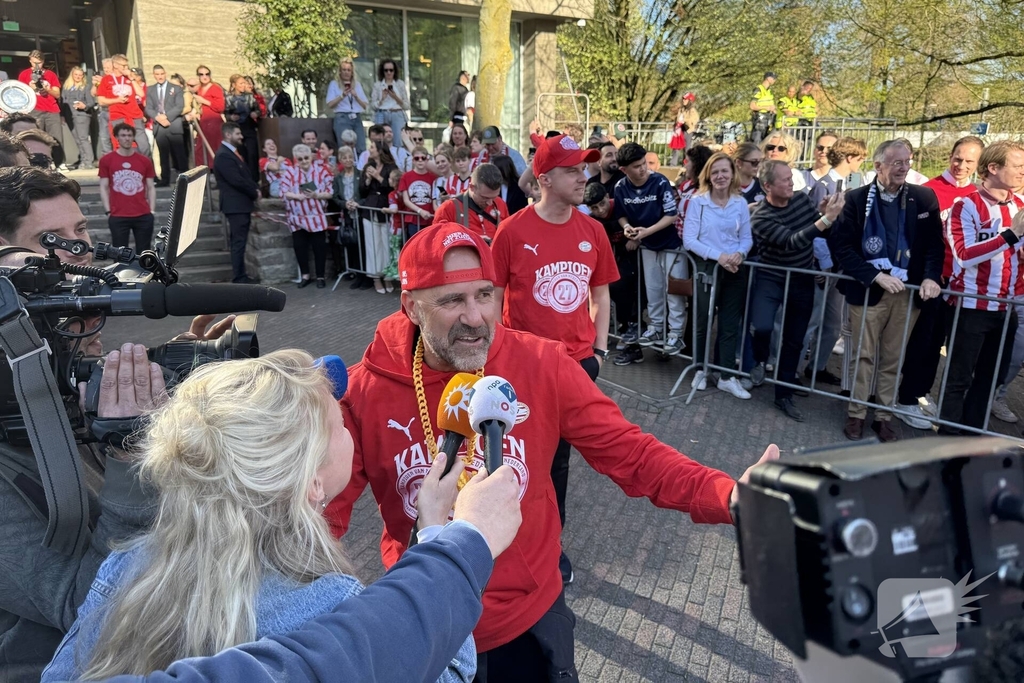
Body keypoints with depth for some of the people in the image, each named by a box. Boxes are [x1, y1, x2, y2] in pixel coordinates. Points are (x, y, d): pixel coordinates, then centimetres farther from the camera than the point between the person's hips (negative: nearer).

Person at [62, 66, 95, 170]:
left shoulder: (86, 87, 2)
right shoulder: (66, 87, 16)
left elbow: (92, 102, -5)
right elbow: (63, 100, 15)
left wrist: (84, 106, -24)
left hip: (82, 115, -6)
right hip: (70, 116, 6)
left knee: (83, 138, -14)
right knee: (77, 140, 7)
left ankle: (89, 162, -18)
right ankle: (83, 161, 11)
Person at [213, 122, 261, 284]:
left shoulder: (232, 152, 16)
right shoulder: (223, 155, -15)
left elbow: (245, 176, 19)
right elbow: (237, 180, -22)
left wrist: (255, 189, 1)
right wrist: (254, 193, -10)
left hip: (242, 204, 10)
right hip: (235, 205, -10)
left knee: (240, 242, 12)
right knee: (238, 242, -6)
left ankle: (241, 275, 17)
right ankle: (238, 278, -1)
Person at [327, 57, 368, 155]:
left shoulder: (357, 84, 20)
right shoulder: (334, 84, 10)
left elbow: (366, 106, 13)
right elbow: (330, 105, -1)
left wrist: (356, 96, -3)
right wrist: (342, 96, -11)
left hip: (357, 119, 4)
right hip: (342, 118, -3)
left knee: (361, 149, -7)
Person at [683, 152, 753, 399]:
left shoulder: (740, 203, 2)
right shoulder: (698, 201, -8)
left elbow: (747, 238, 5)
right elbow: (689, 239, -12)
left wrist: (740, 254, -17)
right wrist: (718, 255, -20)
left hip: (735, 270, 3)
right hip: (707, 268, -3)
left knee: (731, 324, 8)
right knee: (703, 321, 9)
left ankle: (728, 376, 18)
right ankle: (700, 369, 27)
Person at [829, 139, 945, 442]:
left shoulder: (924, 198, 5)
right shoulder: (857, 198, -3)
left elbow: (935, 243, 7)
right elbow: (841, 246, -8)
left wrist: (931, 276, -10)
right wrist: (876, 276, -15)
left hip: (908, 291, 2)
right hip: (869, 290, -2)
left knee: (893, 360, 10)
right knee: (864, 356, 5)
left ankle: (884, 416, 21)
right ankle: (856, 414, 17)